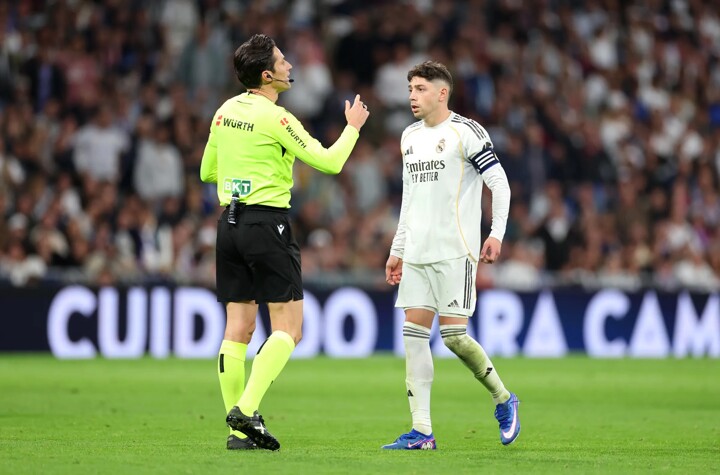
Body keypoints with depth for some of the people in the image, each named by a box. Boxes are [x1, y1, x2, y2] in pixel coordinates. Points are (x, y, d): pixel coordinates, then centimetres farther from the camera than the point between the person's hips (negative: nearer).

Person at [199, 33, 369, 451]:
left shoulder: (226, 112, 9)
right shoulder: (276, 118, -13)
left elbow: (207, 172, 19)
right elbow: (329, 162, -12)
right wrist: (353, 127, 4)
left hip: (229, 223, 7)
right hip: (267, 223, -7)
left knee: (238, 329, 6)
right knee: (288, 328, -2)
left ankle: (239, 431, 4)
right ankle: (247, 409, -16)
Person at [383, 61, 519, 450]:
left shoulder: (466, 132, -6)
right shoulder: (410, 137, 16)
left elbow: (499, 184, -5)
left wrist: (496, 234, -14)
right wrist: (397, 250, 21)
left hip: (455, 251, -7)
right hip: (417, 254, 7)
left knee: (453, 334, -11)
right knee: (414, 333, -2)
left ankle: (503, 399, 13)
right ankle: (421, 432, -2)